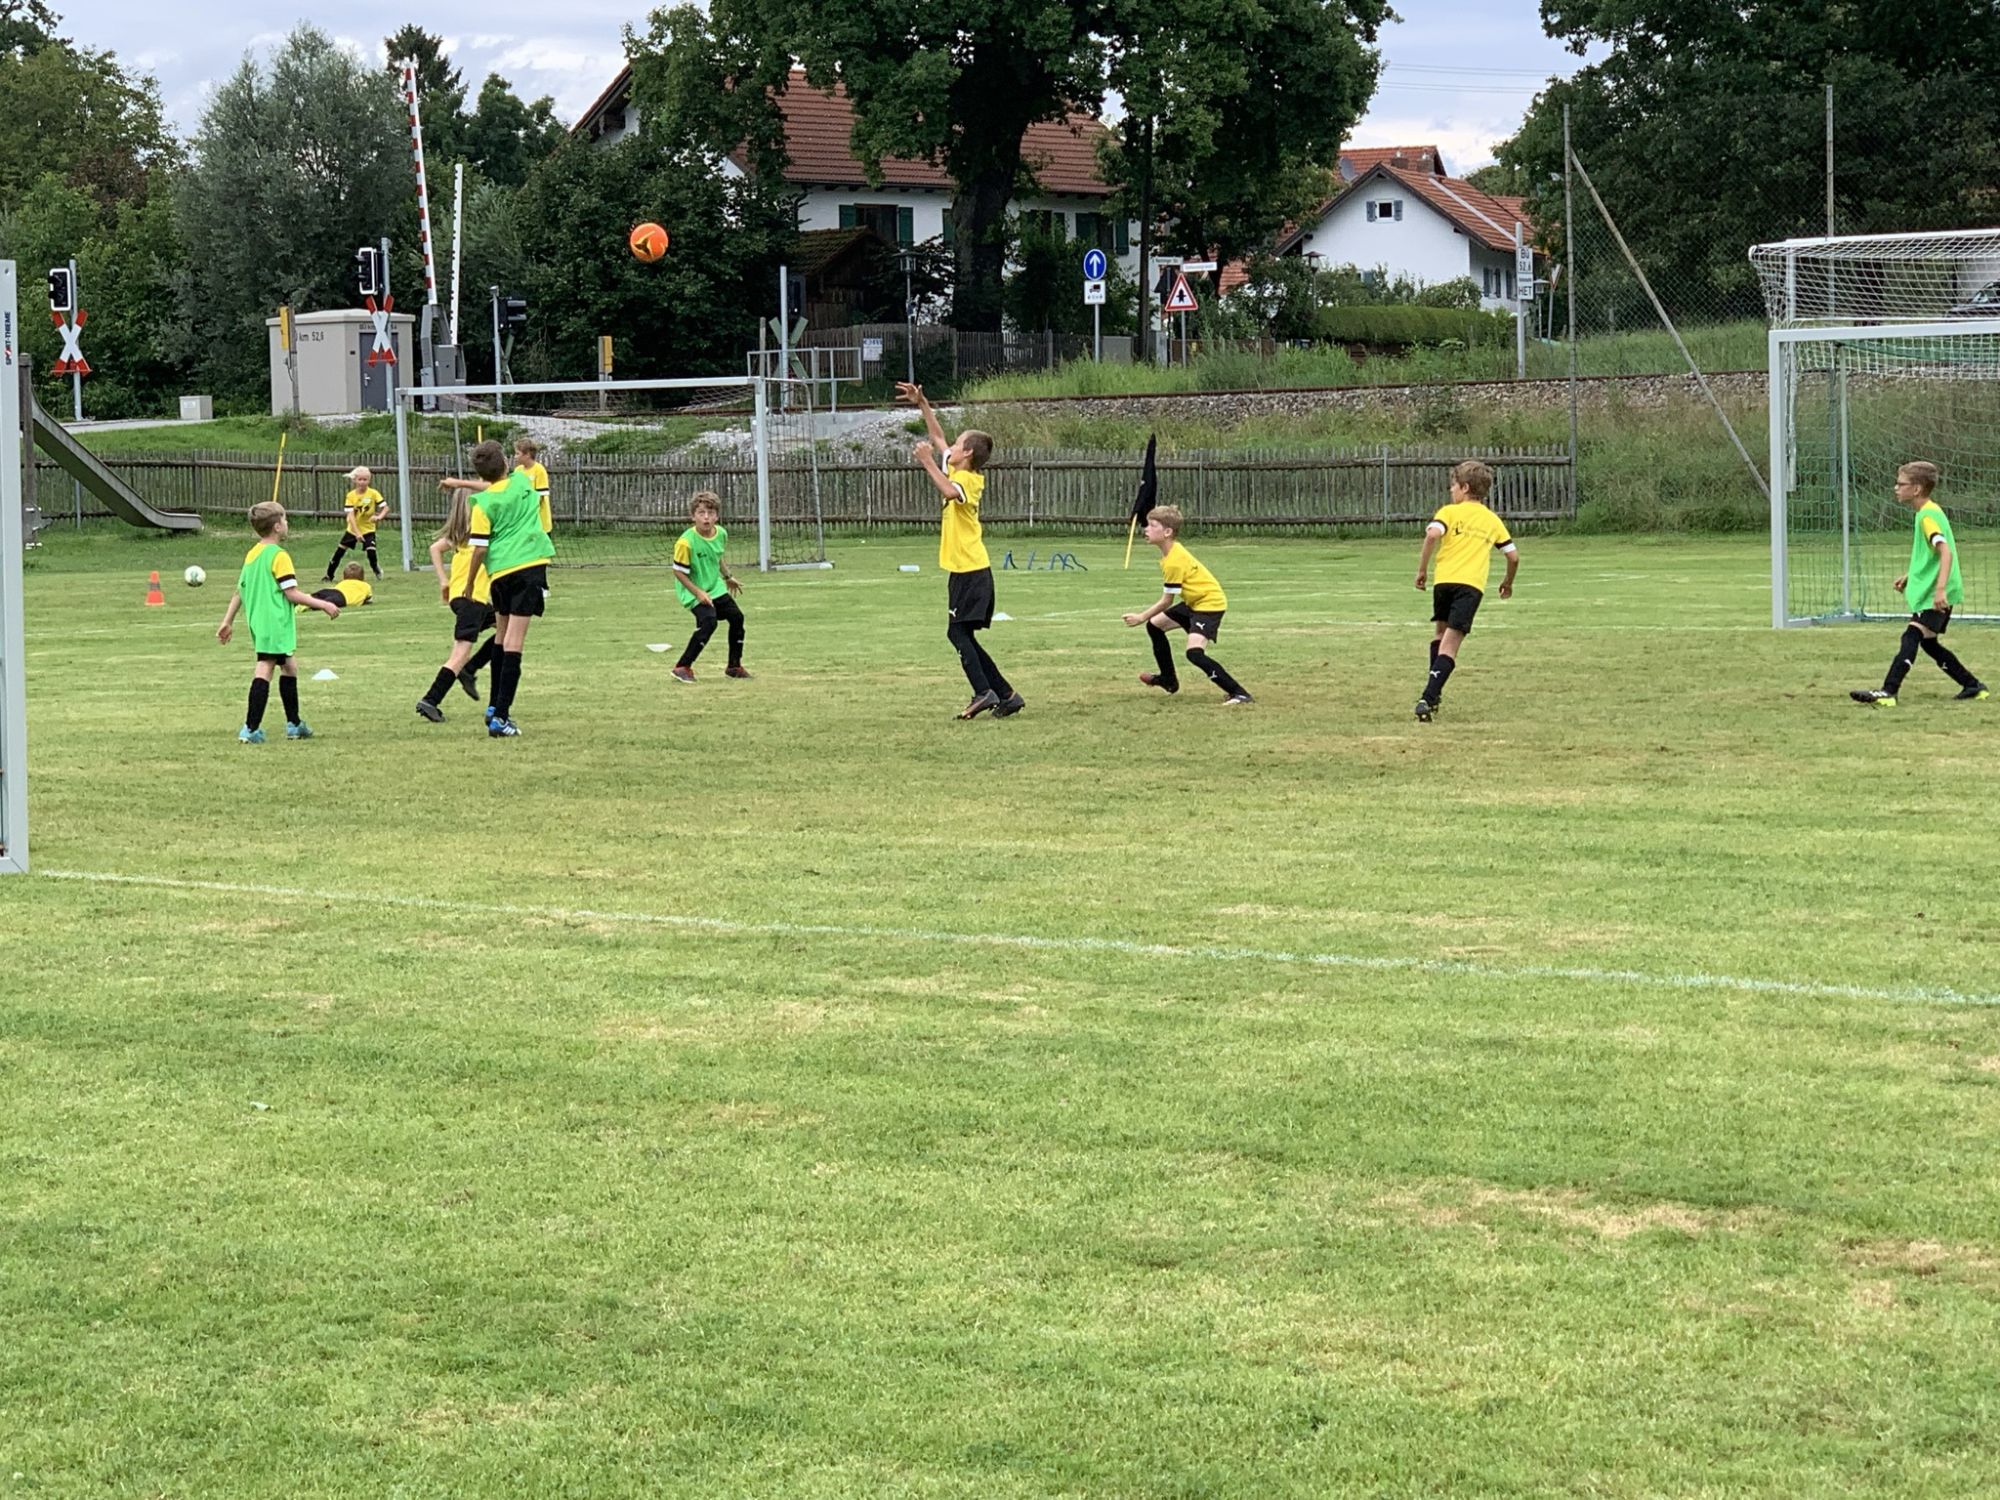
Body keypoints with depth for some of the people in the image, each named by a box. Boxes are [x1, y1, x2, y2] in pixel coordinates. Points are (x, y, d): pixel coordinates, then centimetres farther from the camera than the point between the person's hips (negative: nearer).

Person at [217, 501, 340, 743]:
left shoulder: (252, 555, 13)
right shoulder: (278, 556, -12)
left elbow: (240, 590, 17)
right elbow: (292, 593, -15)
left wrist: (227, 622, 22)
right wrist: (323, 605, -8)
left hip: (258, 621, 9)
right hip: (275, 624, -9)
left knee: (287, 667, 20)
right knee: (264, 669, -11)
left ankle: (294, 724, 26)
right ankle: (251, 729, -16)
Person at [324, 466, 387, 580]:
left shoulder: (373, 493, -13)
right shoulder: (351, 495, -12)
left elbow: (386, 508, -16)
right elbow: (350, 515, -18)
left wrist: (379, 516, -38)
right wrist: (357, 533, -28)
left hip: (368, 529, -2)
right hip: (352, 529, 2)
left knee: (371, 553, -18)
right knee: (339, 552, 3)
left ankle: (377, 571, 10)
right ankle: (329, 576, 17)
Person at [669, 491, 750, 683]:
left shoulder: (721, 533, -4)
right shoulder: (687, 542, -26)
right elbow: (678, 571, -19)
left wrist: (728, 577, 24)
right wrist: (698, 592, -22)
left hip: (715, 588, 8)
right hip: (693, 592, -8)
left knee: (736, 616, 9)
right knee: (708, 622, -26)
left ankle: (734, 666, 26)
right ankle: (682, 667, -17)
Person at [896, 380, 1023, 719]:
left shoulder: (968, 479, -13)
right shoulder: (958, 473, 12)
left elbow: (950, 491, -37)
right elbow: (938, 439, 24)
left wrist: (928, 462, -29)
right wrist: (922, 404, 22)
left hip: (971, 571, -9)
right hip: (965, 569, 9)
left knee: (959, 632, -11)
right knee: (963, 635, 9)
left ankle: (984, 692, -16)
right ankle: (1005, 694, 9)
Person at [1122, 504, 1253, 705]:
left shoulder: (1174, 562, -26)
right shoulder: (1172, 552, 3)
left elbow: (1166, 601, -19)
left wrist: (1142, 617, -8)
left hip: (1210, 603, -11)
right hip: (1194, 602, 11)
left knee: (1194, 653, -26)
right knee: (1154, 624, 20)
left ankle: (1238, 693, -27)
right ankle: (1169, 680, 36)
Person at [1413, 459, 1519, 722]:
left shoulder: (1450, 512, 9)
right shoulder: (1493, 520, 18)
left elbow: (1433, 534, -11)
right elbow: (1514, 556, 17)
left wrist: (1422, 569, -4)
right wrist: (1508, 582, 35)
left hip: (1445, 580, 0)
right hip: (1473, 584, 0)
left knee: (1440, 632, 24)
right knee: (1450, 644, -6)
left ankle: (1433, 694, 21)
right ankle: (1428, 698, -22)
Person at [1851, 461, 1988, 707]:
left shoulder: (1928, 515, -16)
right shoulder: (1929, 512, 16)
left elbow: (1945, 551, -28)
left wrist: (1940, 588, -37)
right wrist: (1910, 576, 24)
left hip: (1935, 595, -11)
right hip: (1928, 590, 11)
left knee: (1912, 636, -18)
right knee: (1928, 642, 16)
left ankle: (1888, 692, -28)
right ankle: (1973, 686, 23)